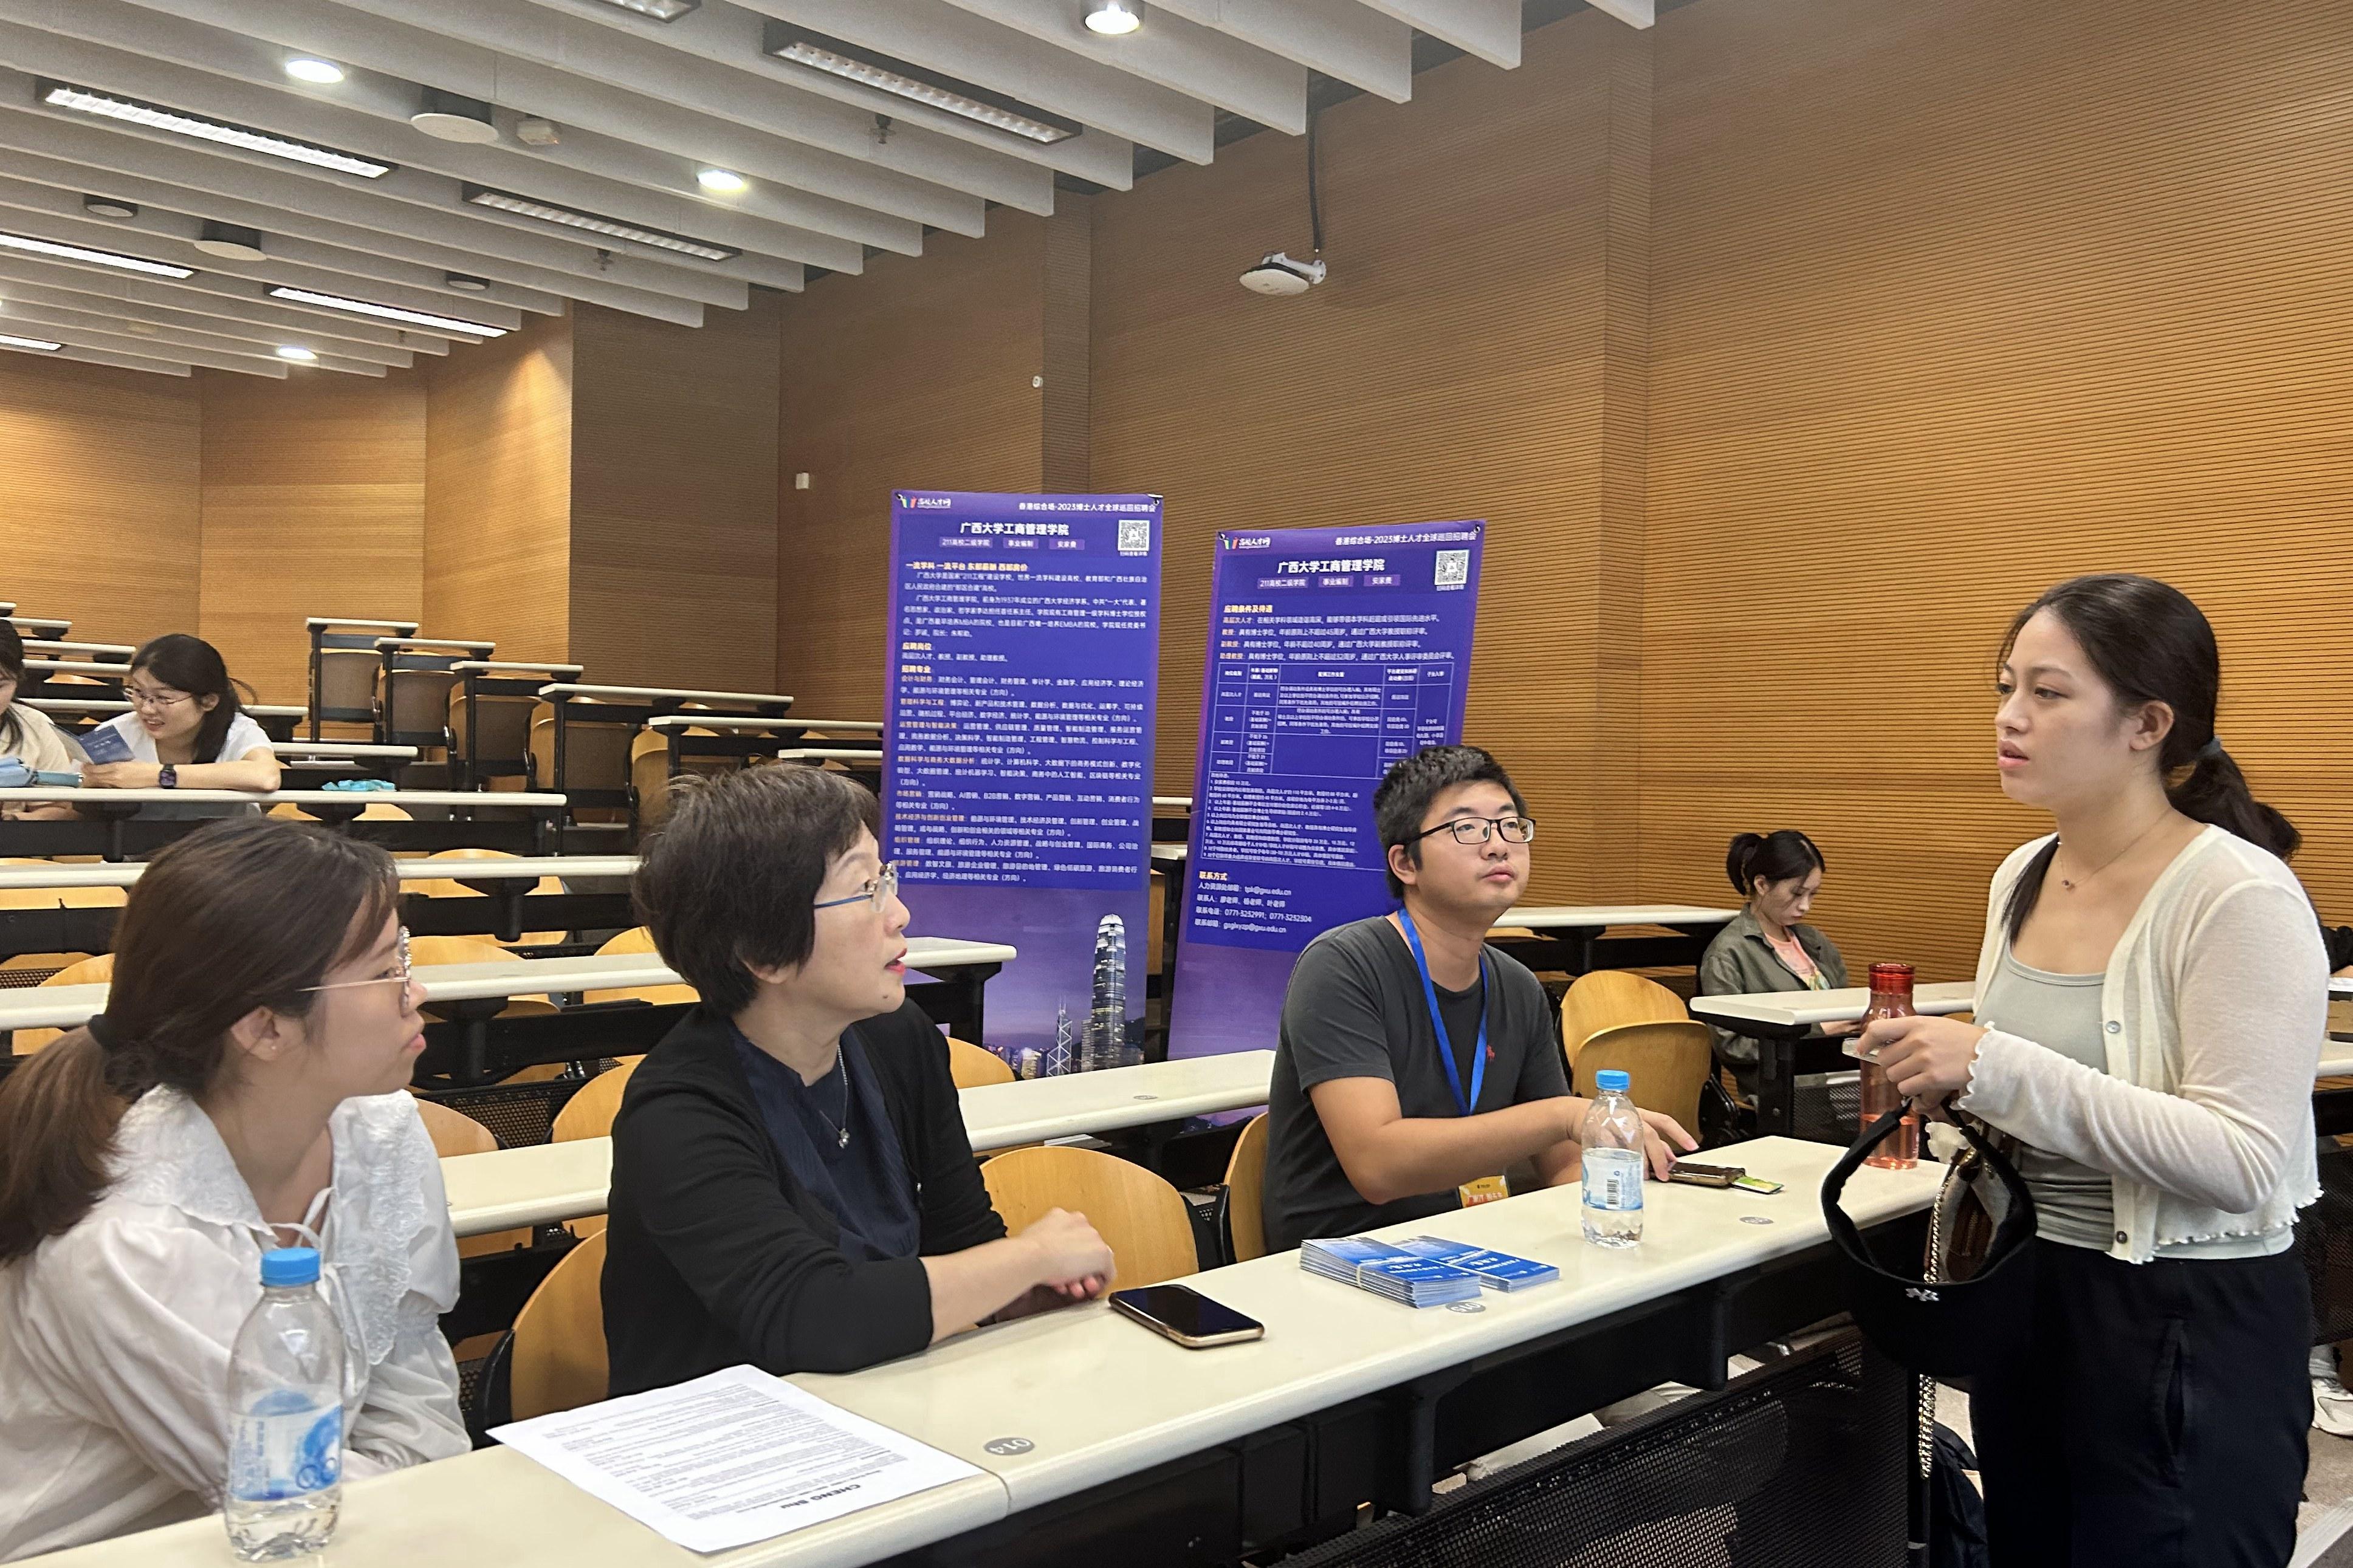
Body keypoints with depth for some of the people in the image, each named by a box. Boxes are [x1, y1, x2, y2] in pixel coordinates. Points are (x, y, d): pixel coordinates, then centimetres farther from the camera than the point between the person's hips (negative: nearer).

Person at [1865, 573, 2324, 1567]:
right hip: (2024, 1296, 7)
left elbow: (2243, 1162, -25)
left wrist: (1997, 1071, -29)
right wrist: (1948, 1080, -2)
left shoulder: (2239, 897, -18)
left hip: (2189, 1330, -7)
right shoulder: (2021, 877, 4)